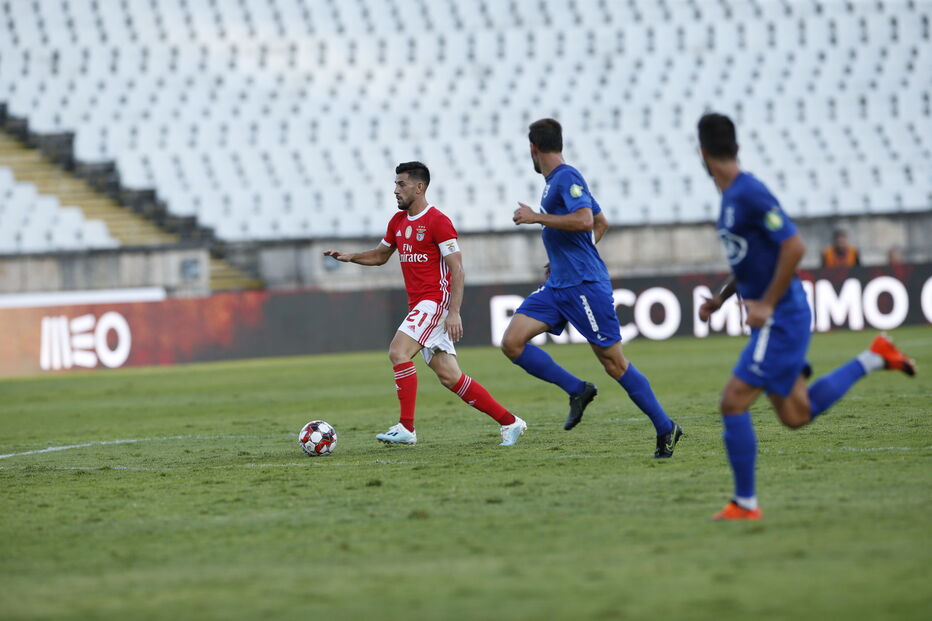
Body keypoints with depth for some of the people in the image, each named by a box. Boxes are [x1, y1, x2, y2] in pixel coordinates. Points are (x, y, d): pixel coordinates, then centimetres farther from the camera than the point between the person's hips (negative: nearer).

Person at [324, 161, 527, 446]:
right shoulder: (398, 221, 14)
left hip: (436, 301, -8)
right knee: (449, 377, 3)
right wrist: (349, 257, 11)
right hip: (418, 304, 8)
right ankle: (509, 421, 9)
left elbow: (457, 270, -14)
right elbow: (380, 255, 29)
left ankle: (406, 428, -18)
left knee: (398, 351, -21)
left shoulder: (437, 221, -11)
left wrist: (454, 312, -22)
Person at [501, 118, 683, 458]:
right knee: (512, 342, -5)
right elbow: (602, 223, 28)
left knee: (614, 363, -5)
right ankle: (577, 390, 1)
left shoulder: (566, 177, -11)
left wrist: (536, 217, -18)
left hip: (584, 286, -9)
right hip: (558, 286, 9)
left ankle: (665, 428, 6)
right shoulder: (555, 181, 18)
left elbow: (586, 221, -27)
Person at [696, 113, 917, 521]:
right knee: (795, 415, 13)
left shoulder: (749, 193, -18)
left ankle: (745, 504, -3)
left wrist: (766, 304, -20)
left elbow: (793, 247, -22)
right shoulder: (730, 195, 12)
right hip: (774, 319, 10)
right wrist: (721, 298, 17)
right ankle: (873, 358, 21)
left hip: (781, 318, -10)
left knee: (733, 403, -10)